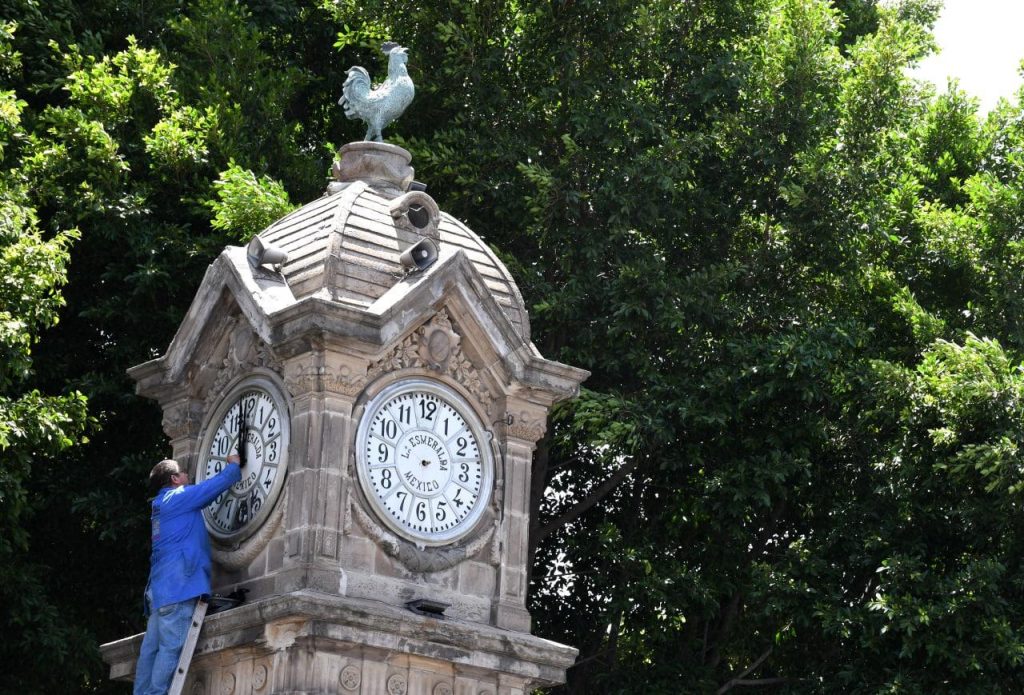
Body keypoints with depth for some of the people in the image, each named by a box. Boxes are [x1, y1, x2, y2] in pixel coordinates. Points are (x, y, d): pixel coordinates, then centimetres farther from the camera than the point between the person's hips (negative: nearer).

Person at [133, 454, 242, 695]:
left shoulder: (162, 504, 25)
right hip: (178, 584, -10)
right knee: (171, 647, -13)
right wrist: (234, 465, 19)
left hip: (160, 586, 10)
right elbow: (216, 484, 2)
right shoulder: (178, 497, -1)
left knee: (152, 647, 3)